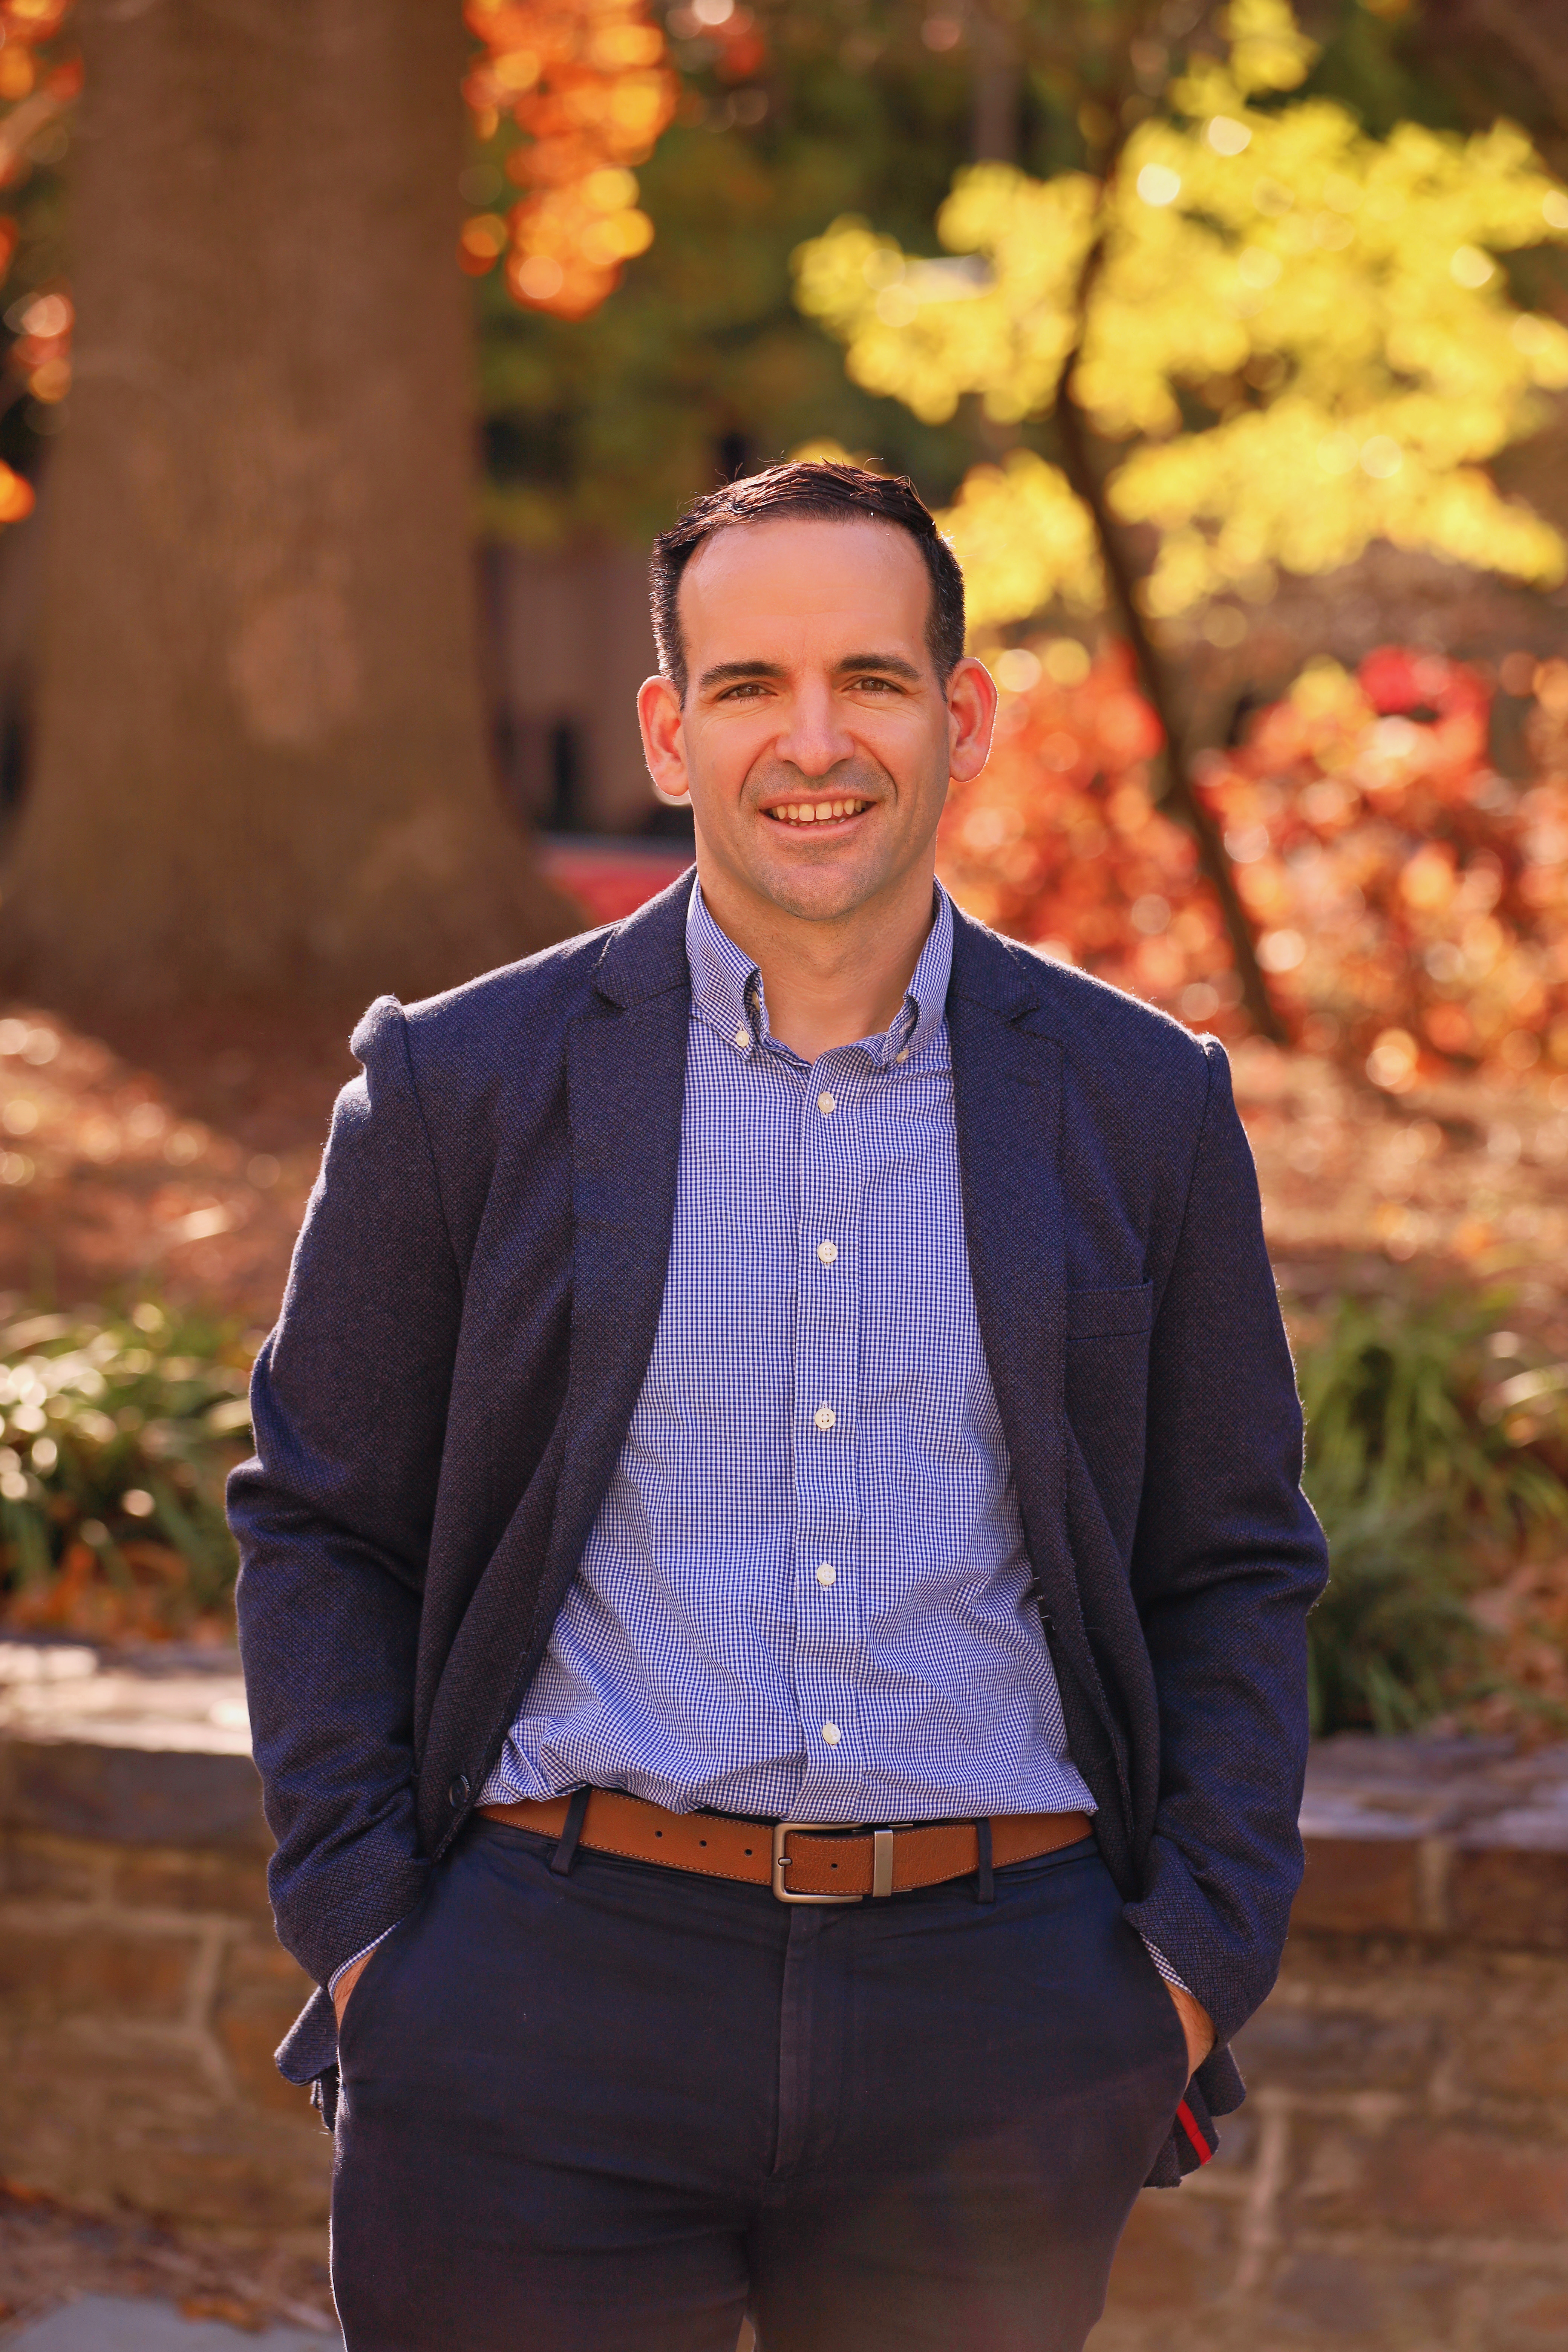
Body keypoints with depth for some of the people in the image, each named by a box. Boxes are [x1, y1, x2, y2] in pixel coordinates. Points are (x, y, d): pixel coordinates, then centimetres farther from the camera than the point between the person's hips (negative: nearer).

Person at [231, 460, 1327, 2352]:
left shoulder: (1143, 1107, 7)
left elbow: (1233, 1573, 12)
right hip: (549, 2045, -1)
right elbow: (321, 1530, 8)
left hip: (994, 2078, 1)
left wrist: (1196, 1965, 2)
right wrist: (359, 1932, -1)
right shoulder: (462, 1086, 3)